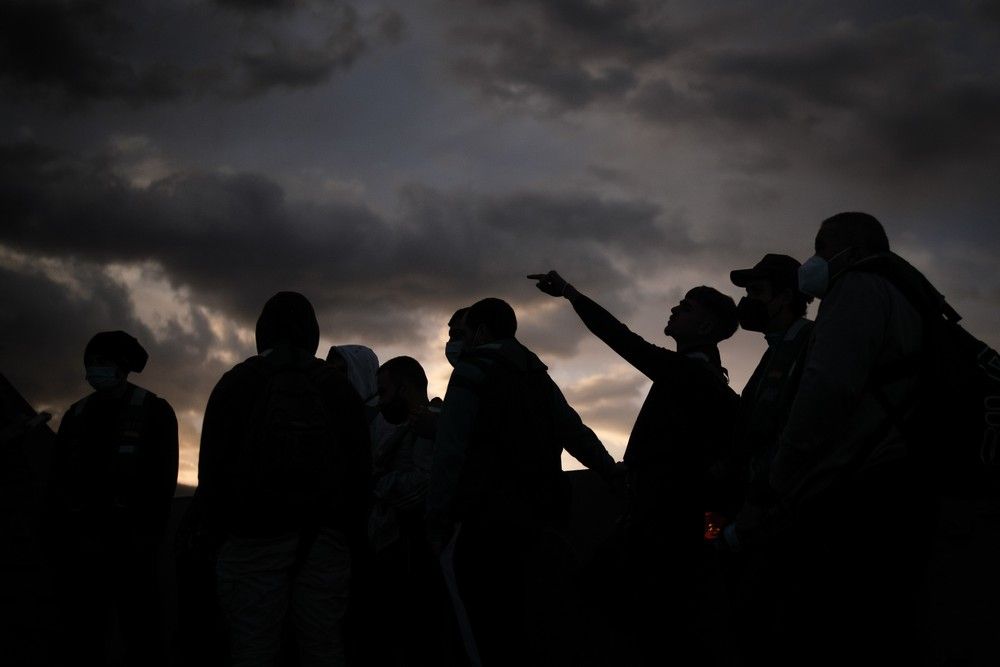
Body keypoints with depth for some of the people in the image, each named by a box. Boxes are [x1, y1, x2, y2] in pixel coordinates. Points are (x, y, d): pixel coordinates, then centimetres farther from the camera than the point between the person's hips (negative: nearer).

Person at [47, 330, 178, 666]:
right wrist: (62, 530, 4)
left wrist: (147, 535, -13)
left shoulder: (153, 411, 2)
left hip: (129, 547, -5)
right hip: (78, 547, 5)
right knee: (82, 638, 7)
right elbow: (59, 476, 16)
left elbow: (162, 478, -5)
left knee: (141, 638, -3)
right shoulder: (76, 414, 17)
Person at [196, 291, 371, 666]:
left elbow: (212, 466, 1)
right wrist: (351, 531, 16)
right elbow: (361, 469, 11)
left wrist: (220, 528, 8)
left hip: (255, 536, -2)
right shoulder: (340, 388, 11)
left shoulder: (235, 383, 4)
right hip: (324, 538, 2)